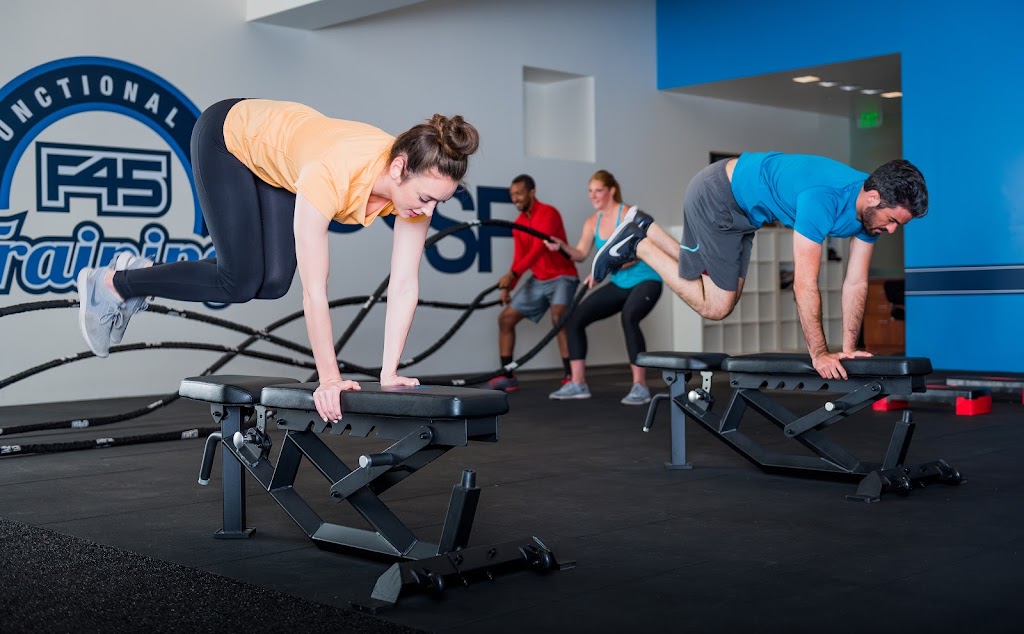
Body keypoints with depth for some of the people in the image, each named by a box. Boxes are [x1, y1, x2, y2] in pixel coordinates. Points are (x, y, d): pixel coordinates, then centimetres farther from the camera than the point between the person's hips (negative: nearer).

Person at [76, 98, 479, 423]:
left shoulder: (419, 180, -27)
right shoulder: (330, 175, -45)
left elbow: (405, 285, -22)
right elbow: (314, 290, -39)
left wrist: (388, 374, -23)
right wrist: (329, 379, -35)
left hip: (276, 150, 6)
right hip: (227, 136, -6)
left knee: (273, 283, 0)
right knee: (240, 281, -7)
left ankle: (140, 276, 22)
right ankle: (111, 284, 14)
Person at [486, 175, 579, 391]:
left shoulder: (548, 213, -16)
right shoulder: (519, 224, 8)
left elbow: (539, 249, -28)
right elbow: (518, 259, 8)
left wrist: (511, 274, -36)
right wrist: (507, 287, -6)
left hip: (562, 277, -8)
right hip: (538, 280, 8)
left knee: (558, 316, -32)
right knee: (505, 318, 3)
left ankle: (571, 377, -29)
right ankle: (507, 376, 11)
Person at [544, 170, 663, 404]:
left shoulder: (628, 214, -17)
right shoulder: (592, 222, 4)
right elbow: (581, 254, 3)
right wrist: (562, 246, -16)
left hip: (646, 280, -7)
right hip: (620, 284, 7)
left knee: (629, 318, -37)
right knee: (575, 318, -4)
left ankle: (640, 387, -29)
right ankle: (578, 384, 3)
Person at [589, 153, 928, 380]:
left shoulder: (871, 207, -9)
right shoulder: (824, 199, -36)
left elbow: (856, 283, -2)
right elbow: (804, 284, -33)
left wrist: (848, 348, -6)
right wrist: (819, 354, -28)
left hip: (740, 208, 9)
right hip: (715, 195, -9)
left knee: (724, 299, 12)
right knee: (713, 306, -5)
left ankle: (644, 230, 20)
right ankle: (637, 245, 7)